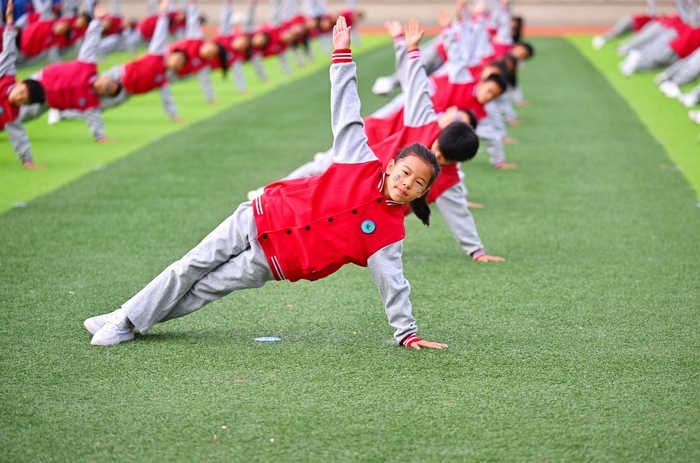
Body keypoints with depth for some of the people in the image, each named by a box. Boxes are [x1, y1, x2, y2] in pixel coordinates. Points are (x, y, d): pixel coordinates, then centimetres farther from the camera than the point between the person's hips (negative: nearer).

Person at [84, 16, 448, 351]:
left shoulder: (388, 232, -13)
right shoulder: (362, 162, -8)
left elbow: (392, 283, -10)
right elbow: (346, 113, -4)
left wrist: (407, 333, -15)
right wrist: (343, 54, -8)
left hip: (274, 261, -2)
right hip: (261, 218, 2)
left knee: (204, 289, -2)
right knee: (190, 269, 2)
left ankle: (131, 323, 13)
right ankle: (124, 318, 17)